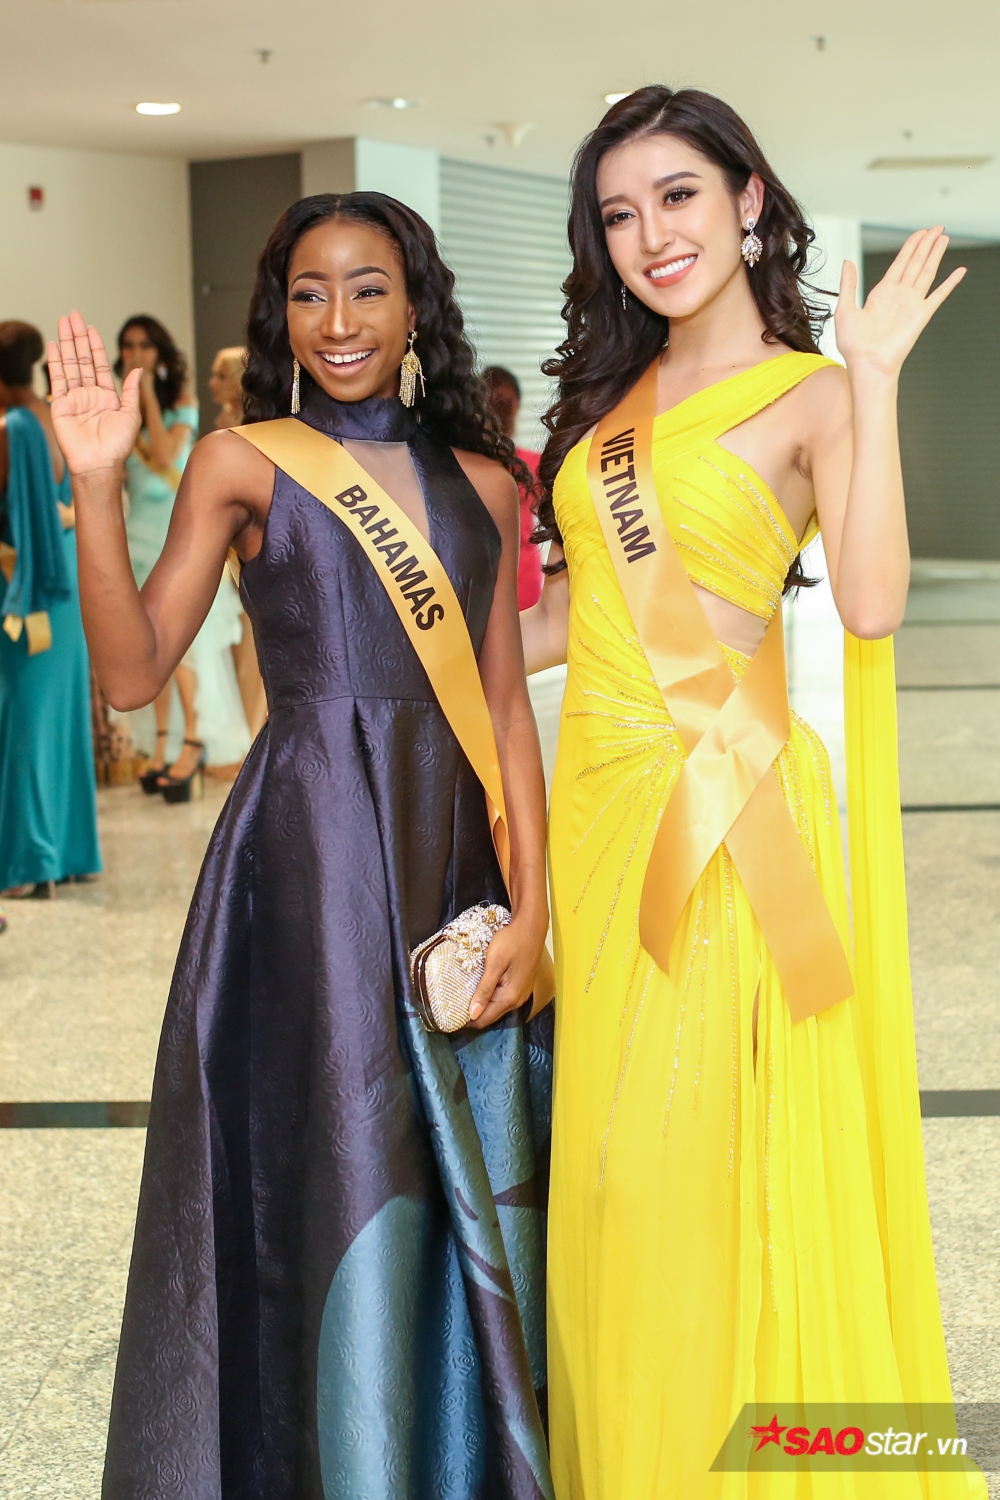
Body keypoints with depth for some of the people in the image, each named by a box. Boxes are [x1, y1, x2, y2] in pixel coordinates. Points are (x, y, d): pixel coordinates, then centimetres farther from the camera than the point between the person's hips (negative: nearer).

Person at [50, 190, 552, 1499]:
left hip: (450, 855, 4)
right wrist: (98, 487, -17)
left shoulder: (483, 484, 10)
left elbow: (506, 707, 8)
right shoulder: (244, 463, 1)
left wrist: (531, 902, 0)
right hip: (307, 856, -4)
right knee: (328, 1177, 1)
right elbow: (134, 672, -6)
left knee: (470, 1181, 10)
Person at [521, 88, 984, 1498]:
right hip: (601, 790, 6)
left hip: (725, 804, -6)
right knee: (607, 1153, 10)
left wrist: (874, 379, -16)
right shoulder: (610, 392, 14)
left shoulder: (808, 394, -3)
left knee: (688, 1156, -4)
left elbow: (871, 605, -17)